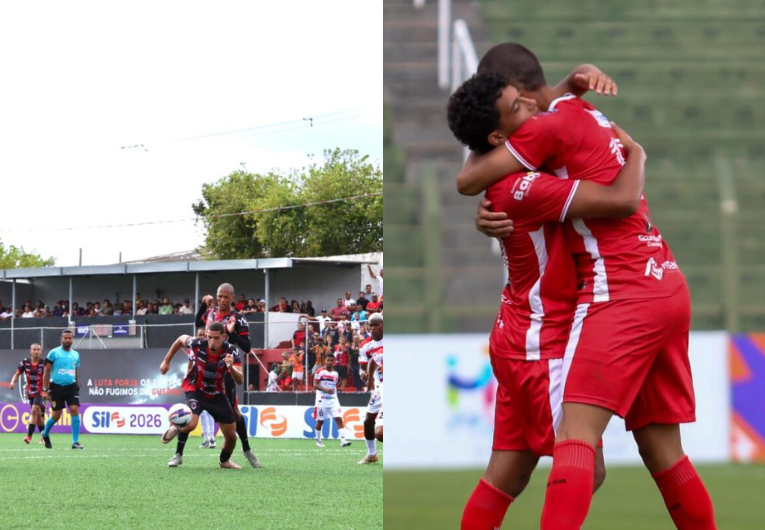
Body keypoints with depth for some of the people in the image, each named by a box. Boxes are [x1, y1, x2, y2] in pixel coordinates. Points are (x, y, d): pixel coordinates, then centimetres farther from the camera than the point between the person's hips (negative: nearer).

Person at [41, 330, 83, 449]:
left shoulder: (75, 355, 10)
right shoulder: (54, 353, -3)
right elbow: (46, 372, -3)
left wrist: (77, 387, 19)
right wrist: (45, 390, -8)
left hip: (71, 387, 3)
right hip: (57, 387, -3)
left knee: (75, 411, -13)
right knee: (56, 416, 2)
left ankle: (75, 442, -12)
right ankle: (45, 434, 33)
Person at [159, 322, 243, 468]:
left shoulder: (231, 351, -25)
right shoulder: (198, 344, -25)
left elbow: (240, 380, -32)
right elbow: (181, 339, -2)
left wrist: (231, 367, -52)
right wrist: (166, 361, 6)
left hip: (217, 394, 2)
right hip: (195, 389, -2)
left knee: (231, 435, 3)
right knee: (191, 423, -29)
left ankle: (224, 460, 37)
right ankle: (178, 455, 3)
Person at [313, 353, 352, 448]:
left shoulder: (335, 374, 12)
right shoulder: (320, 372, -3)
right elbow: (315, 385, -10)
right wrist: (325, 389, -24)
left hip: (333, 400, 3)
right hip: (322, 400, -3)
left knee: (339, 418, -12)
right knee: (320, 421, 5)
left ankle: (343, 440, -19)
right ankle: (318, 440, 23)